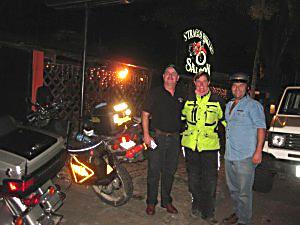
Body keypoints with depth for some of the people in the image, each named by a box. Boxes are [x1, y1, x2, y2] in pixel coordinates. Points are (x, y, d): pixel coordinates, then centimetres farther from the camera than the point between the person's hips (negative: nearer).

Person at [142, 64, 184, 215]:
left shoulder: (180, 96, 11)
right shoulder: (155, 93, -3)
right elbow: (145, 114, -6)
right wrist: (146, 135, -14)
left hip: (174, 138, 4)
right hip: (157, 137, -4)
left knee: (170, 171, 13)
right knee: (154, 171, 3)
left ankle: (166, 201, 29)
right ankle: (151, 202, 19)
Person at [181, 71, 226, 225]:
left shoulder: (217, 101, 1)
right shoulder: (188, 99, 7)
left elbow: (226, 121, 9)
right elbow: (181, 117, 19)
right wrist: (182, 133, 15)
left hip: (210, 146, -2)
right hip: (190, 145, 2)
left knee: (210, 180, 1)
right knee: (193, 178, 14)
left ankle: (208, 212, 16)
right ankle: (196, 204, 34)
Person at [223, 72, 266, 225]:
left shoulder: (253, 105, -8)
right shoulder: (229, 105, 14)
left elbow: (261, 128, -10)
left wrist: (258, 151, -16)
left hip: (245, 156, -7)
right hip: (229, 155, 8)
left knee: (244, 192, 1)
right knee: (233, 188, 19)